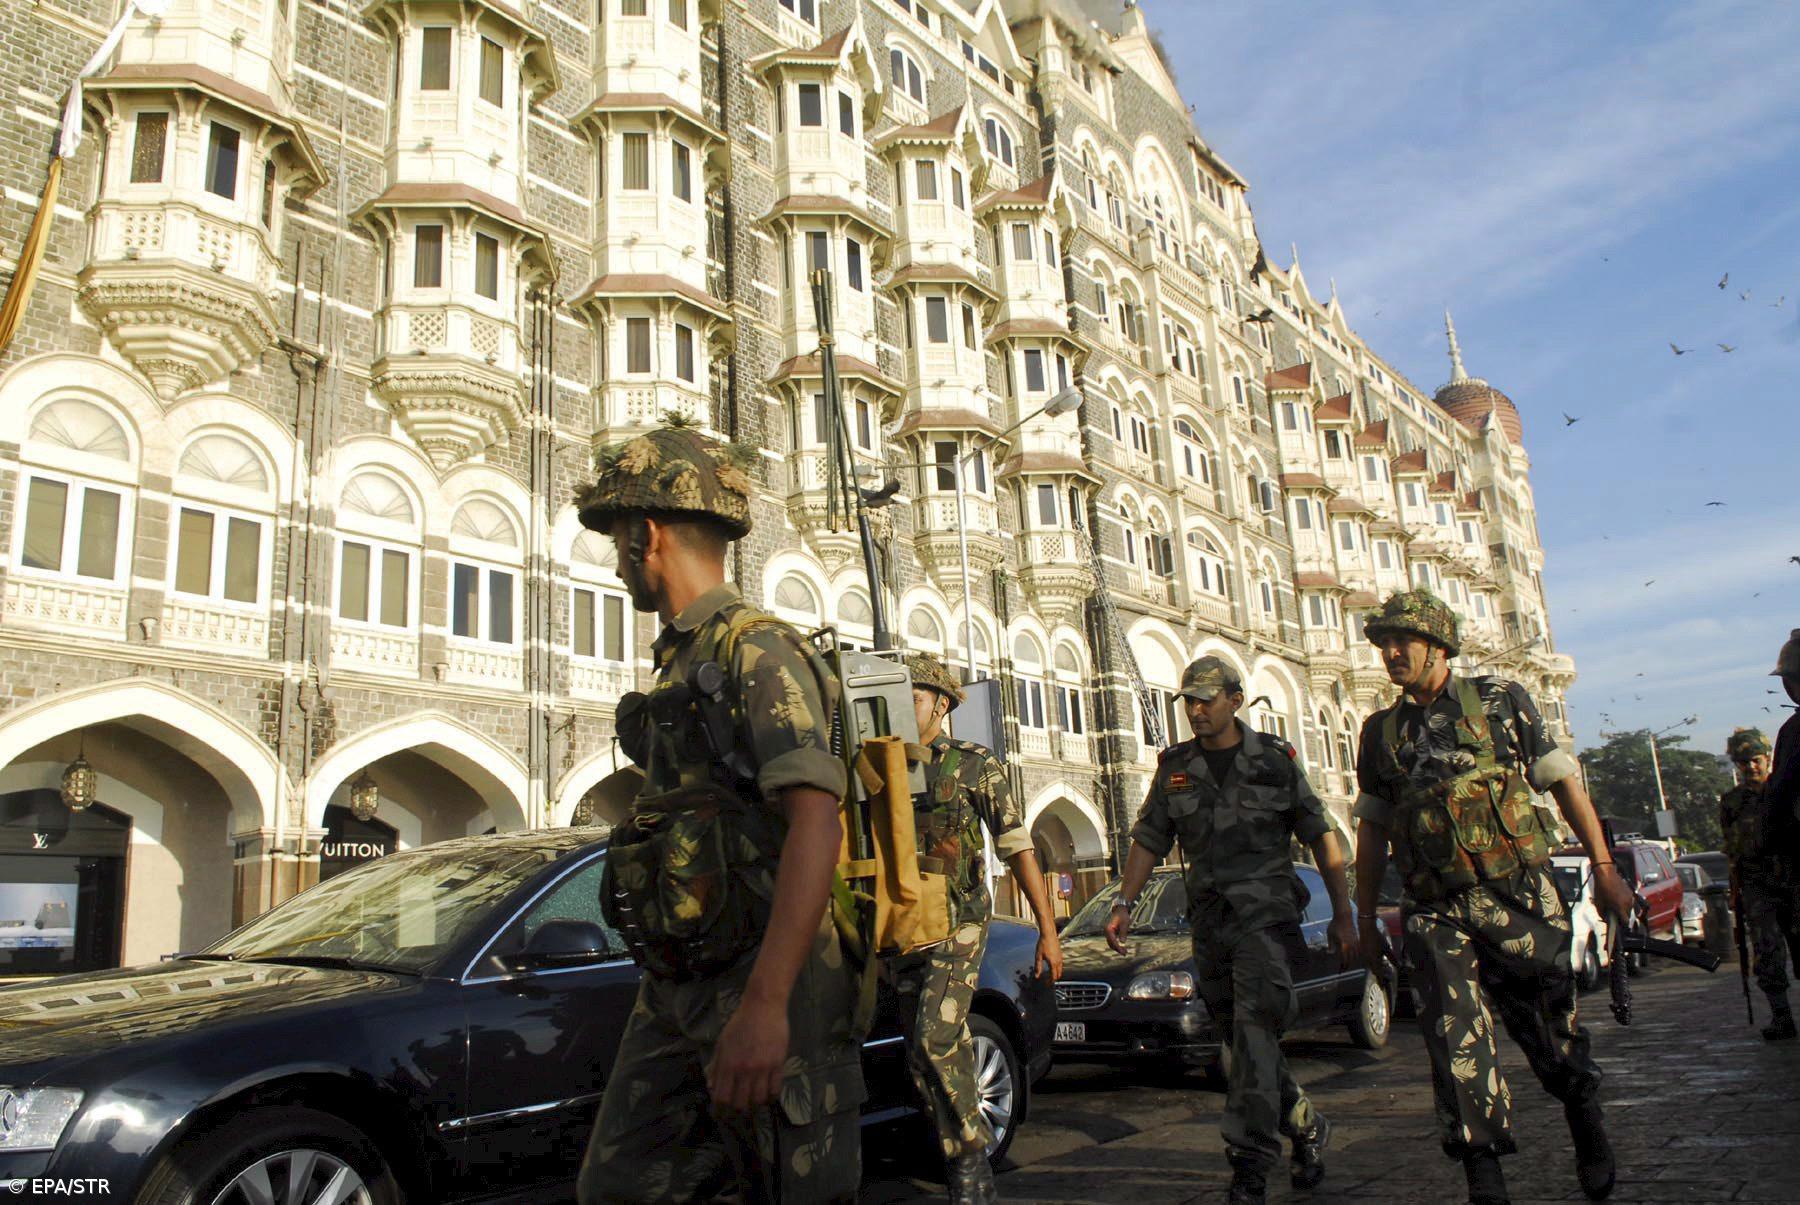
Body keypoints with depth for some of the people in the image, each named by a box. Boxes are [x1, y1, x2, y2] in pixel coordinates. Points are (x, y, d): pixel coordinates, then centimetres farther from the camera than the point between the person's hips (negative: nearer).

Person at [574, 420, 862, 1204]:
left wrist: (764, 1003, -31)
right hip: (672, 988, 9)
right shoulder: (680, 666, 17)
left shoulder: (757, 650, -13)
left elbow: (816, 823, -24)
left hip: (762, 981, -9)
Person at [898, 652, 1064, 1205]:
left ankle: (972, 1147, 1)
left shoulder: (974, 765, -4)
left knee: (935, 1038, -19)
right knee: (923, 1056, 6)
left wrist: (1048, 930, -5)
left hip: (958, 924, -5)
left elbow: (1018, 849, -3)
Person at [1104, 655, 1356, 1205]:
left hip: (1265, 912, -4)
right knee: (1246, 1040, 10)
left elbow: (1322, 838, 3)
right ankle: (1307, 1127, 32)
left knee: (1254, 1030, -15)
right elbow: (1148, 841, 10)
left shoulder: (1275, 759, 0)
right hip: (1208, 920, 4)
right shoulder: (1174, 766, 8)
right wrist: (1124, 904, 0)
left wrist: (1343, 914, 0)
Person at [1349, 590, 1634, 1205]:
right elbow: (1372, 829, 15)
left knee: (1551, 1033, 11)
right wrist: (1364, 916, 15)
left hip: (1520, 899, -1)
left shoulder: (1502, 701, 3)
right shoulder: (1381, 732, 9)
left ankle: (1588, 1129, 39)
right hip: (1437, 916, 2)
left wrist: (1604, 868, 1)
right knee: (1457, 1044, -7)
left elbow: (1563, 780, 6)